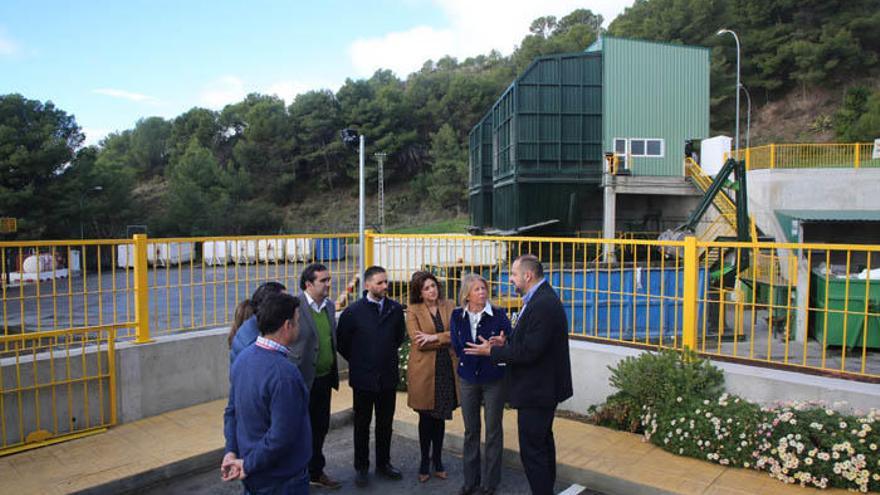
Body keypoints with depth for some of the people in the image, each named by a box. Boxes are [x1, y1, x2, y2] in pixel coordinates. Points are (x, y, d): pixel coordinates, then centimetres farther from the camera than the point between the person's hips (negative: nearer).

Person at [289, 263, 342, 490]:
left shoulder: (329, 305, 5)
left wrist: (333, 374, 13)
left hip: (324, 379, 7)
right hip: (302, 381, -6)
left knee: (320, 428, 19)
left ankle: (316, 472, 37)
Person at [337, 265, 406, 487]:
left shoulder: (396, 308, -2)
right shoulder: (353, 311, -10)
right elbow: (342, 341, 0)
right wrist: (357, 361, 7)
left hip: (388, 376, 3)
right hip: (363, 377, -2)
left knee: (385, 423, 14)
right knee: (362, 425, 11)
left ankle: (383, 463, 31)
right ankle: (361, 467, 26)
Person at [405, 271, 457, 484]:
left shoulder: (448, 306, 6)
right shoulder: (413, 310, -4)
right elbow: (418, 342, -12)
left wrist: (434, 337, -16)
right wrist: (446, 340, -10)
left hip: (446, 369, 3)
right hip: (424, 370, -2)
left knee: (440, 417, 11)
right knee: (426, 418, 8)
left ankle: (437, 462, 28)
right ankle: (425, 463, 25)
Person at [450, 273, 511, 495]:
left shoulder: (498, 314, -10)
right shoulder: (457, 316, -3)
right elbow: (457, 347, -7)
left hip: (494, 379, -2)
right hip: (468, 378, 2)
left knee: (493, 431, 7)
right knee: (470, 431, 13)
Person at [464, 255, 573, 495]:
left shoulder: (543, 304, -25)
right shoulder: (542, 298, 8)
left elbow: (529, 351, -26)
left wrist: (491, 351, -16)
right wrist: (507, 341, 0)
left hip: (537, 390, -11)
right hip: (542, 387, 11)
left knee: (532, 450, -2)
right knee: (543, 442, 24)